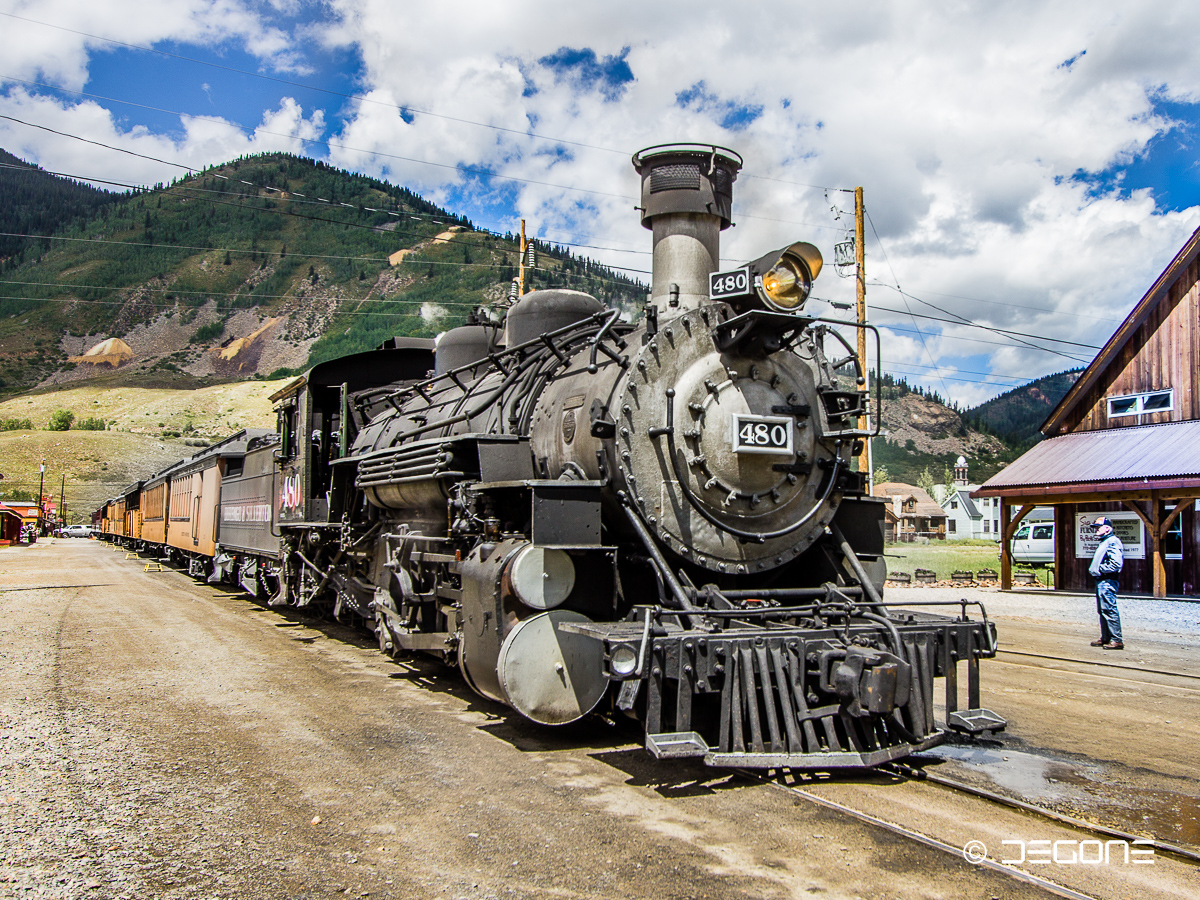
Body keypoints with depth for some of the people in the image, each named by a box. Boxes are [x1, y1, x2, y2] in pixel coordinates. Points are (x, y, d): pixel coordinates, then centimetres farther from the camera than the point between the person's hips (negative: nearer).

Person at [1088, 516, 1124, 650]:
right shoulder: (1104, 542, 20)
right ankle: (1105, 638, 21)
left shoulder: (1113, 541, -14)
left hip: (1107, 582, -11)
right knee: (1103, 611, 14)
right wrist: (1093, 569, 14)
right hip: (1101, 581, 11)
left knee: (1109, 610, -10)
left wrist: (1100, 569, -15)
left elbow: (1116, 563, -24)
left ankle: (1117, 641, -8)